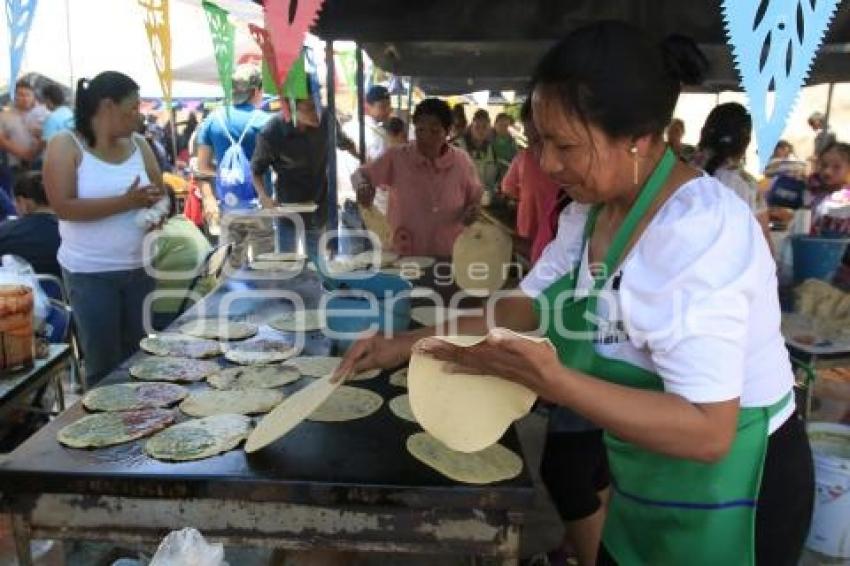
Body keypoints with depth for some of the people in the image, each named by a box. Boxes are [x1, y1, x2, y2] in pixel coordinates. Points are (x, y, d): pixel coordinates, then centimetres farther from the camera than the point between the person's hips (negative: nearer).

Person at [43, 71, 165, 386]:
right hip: (90, 273, -4)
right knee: (104, 363, 5)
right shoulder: (65, 146, -7)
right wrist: (127, 201, -22)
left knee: (140, 357, 13)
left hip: (139, 267, 4)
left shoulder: (138, 145, 7)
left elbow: (160, 195, 11)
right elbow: (64, 206, -16)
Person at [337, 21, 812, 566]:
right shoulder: (591, 208, -2)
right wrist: (409, 343, -7)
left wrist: (550, 380, -40)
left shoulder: (698, 231, -29)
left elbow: (708, 432, -32)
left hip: (728, 494, -7)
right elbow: (530, 305, 2)